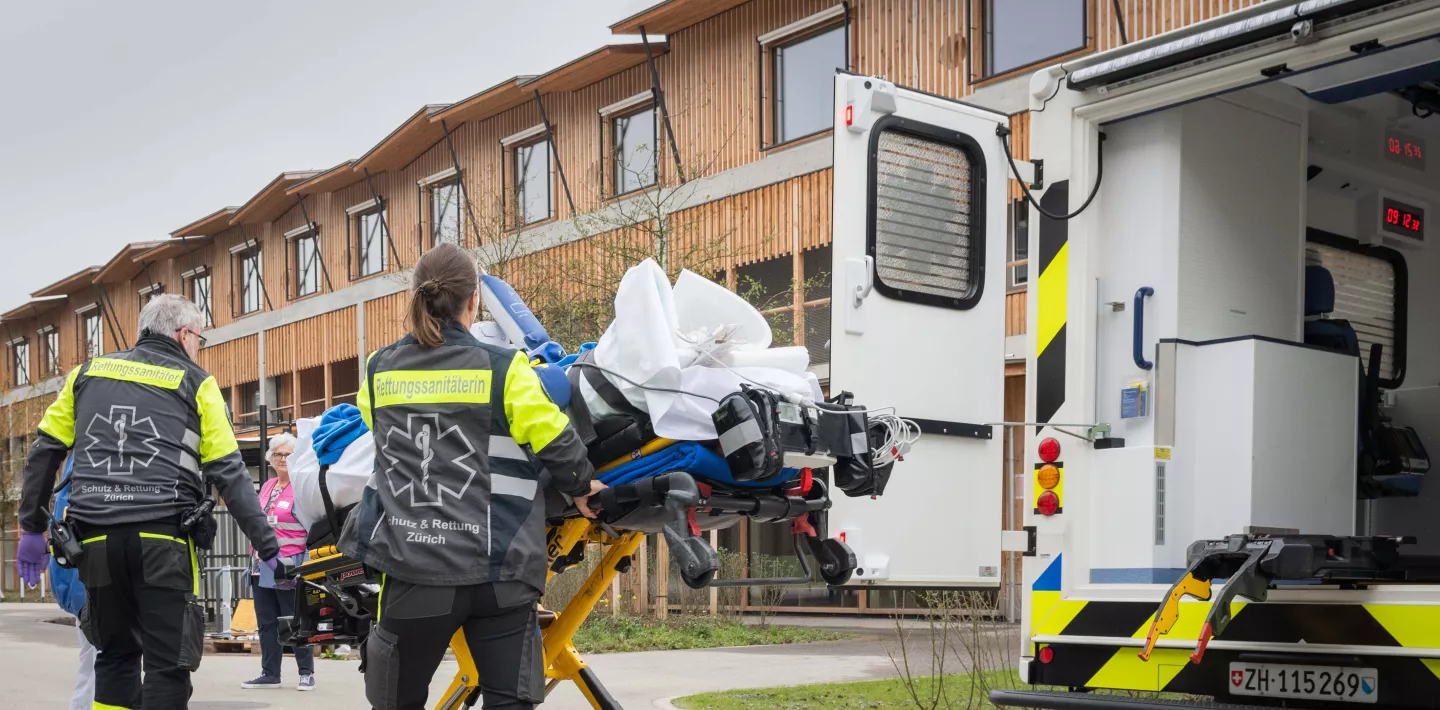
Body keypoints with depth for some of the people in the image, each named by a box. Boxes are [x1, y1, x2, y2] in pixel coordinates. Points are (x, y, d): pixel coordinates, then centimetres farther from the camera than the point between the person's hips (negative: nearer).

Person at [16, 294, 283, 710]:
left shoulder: (88, 373, 18)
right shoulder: (196, 383, 8)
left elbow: (45, 452, 16)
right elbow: (229, 473, 1)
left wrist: (32, 527, 23)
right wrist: (267, 546, 2)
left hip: (96, 537, 4)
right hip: (162, 537, -4)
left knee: (116, 653, 20)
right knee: (168, 662, 1)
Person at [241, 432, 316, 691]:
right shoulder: (266, 487, 15)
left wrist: (306, 564, -13)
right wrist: (255, 558, 20)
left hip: (289, 567, -7)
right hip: (263, 566, 7)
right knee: (267, 622, 10)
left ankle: (307, 673, 8)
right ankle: (270, 673, 17)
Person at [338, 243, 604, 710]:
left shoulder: (379, 371, 5)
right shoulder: (504, 369, -6)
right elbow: (555, 441, -4)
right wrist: (581, 485, 16)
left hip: (412, 565, 3)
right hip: (498, 570, -2)